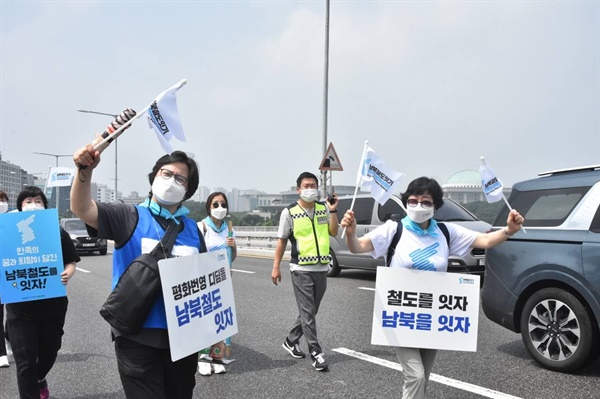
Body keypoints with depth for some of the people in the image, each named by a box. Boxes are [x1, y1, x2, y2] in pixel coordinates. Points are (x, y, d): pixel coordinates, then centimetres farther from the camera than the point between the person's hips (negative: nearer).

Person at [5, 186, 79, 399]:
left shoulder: (58, 233, 2)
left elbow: (71, 262, 3)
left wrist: (67, 274, -18)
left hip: (53, 304, 2)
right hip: (20, 307, -1)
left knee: (49, 351, 19)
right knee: (25, 362, -2)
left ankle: (39, 380, 52)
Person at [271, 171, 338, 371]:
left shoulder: (323, 208, 5)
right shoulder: (289, 212, -4)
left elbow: (333, 232, 1)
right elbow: (282, 240, -1)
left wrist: (333, 211, -8)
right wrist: (276, 267, -3)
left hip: (321, 268, 5)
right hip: (301, 269, -5)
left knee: (310, 311, 14)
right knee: (307, 313, -4)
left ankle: (291, 341, 32)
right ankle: (316, 353, 3)